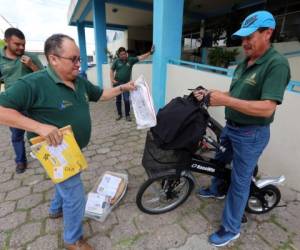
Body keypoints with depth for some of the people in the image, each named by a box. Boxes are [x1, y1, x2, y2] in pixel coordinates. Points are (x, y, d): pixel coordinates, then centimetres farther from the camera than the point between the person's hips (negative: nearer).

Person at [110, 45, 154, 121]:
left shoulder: (131, 60, -1)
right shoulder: (117, 61, 0)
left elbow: (140, 57, -8)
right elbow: (112, 70, 7)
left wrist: (150, 52, -18)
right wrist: (112, 80, -6)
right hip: (117, 83, 1)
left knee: (126, 100, -3)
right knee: (118, 100, 10)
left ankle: (127, 115, 13)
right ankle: (119, 114, 26)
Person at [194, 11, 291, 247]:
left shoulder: (276, 64, -20)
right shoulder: (244, 63, 7)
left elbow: (267, 108, -28)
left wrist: (225, 100, -32)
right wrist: (209, 95, -3)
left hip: (251, 135, -8)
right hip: (230, 127, 8)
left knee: (239, 181, 5)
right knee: (220, 161, 26)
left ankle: (231, 229, 26)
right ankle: (216, 190, 55)